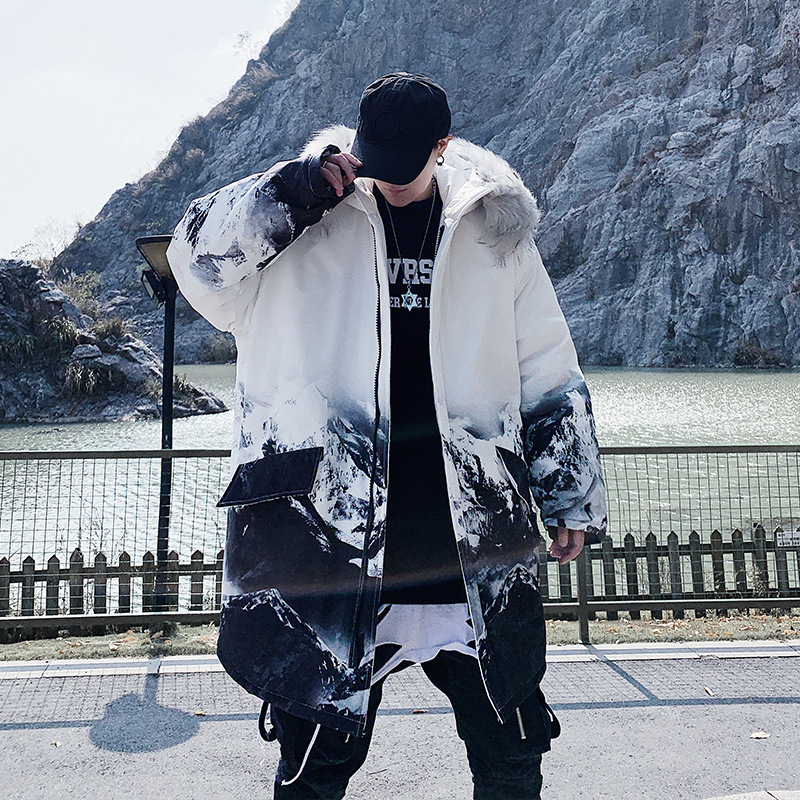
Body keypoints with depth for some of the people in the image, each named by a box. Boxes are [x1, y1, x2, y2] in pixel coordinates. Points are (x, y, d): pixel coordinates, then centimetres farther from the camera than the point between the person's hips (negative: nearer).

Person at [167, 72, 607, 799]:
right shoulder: (309, 224, 3)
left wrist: (572, 497, 11)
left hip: (475, 553, 2)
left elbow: (550, 377, 12)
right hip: (334, 547, -1)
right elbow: (200, 256, -6)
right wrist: (299, 188, -13)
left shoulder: (493, 234, 7)